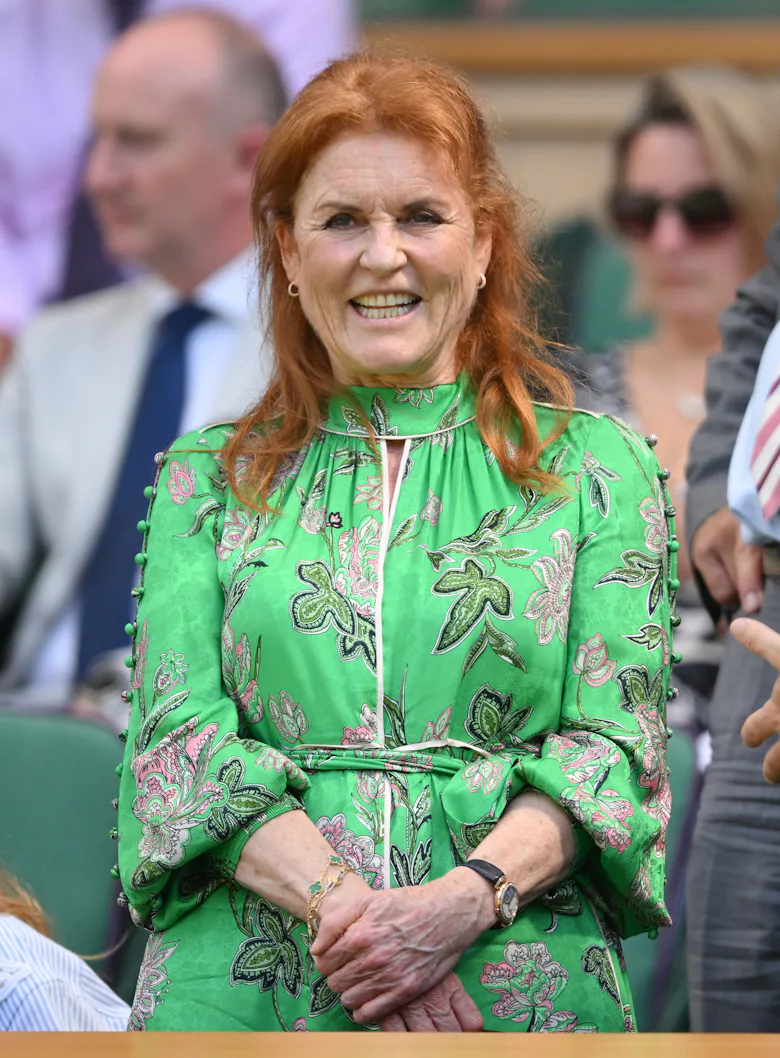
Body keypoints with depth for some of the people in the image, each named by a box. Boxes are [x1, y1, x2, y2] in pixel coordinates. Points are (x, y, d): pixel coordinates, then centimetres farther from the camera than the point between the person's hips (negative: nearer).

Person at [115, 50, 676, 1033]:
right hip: (245, 988, 1)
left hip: (523, 986, 0)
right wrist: (338, 905, -16)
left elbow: (615, 746, 1)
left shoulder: (600, 467, 10)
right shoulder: (206, 479, 13)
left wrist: (465, 899, -17)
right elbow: (181, 738, 2)